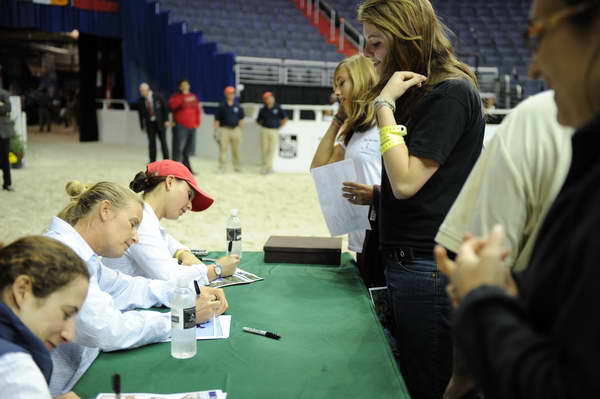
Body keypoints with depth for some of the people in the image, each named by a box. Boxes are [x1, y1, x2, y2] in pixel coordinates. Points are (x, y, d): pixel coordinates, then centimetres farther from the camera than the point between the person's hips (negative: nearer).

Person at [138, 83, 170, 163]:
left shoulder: (158, 97, -5)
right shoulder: (141, 100, 1)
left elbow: (165, 107, -2)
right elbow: (140, 114, 6)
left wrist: (166, 120, -9)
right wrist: (142, 126, 3)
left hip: (160, 122, -2)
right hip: (149, 123, 2)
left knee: (163, 141, -1)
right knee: (151, 142, -3)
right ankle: (152, 162, 4)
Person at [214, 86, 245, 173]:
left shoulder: (238, 106, 9)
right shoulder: (221, 106, 0)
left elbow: (241, 119, 16)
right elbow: (217, 120, 0)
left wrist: (241, 130, 12)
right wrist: (216, 131, -4)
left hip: (235, 129, 3)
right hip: (224, 129, -3)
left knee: (236, 150, 9)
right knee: (223, 149, -6)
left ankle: (237, 167, 20)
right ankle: (221, 168, -2)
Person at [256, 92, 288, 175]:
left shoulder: (278, 108, 4)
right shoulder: (262, 110, 8)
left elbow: (285, 119, 10)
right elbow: (258, 121, 20)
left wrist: (279, 127, 5)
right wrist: (263, 125, 6)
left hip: (274, 131, -2)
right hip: (264, 131, 2)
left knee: (271, 150, -5)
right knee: (264, 149, -1)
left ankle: (269, 167, -3)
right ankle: (265, 166, 5)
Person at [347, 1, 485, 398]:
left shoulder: (450, 92, -14)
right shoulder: (419, 93, 15)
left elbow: (406, 181, -22)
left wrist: (385, 105, -18)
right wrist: (373, 196, 6)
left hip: (430, 269, -10)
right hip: (406, 261, 10)